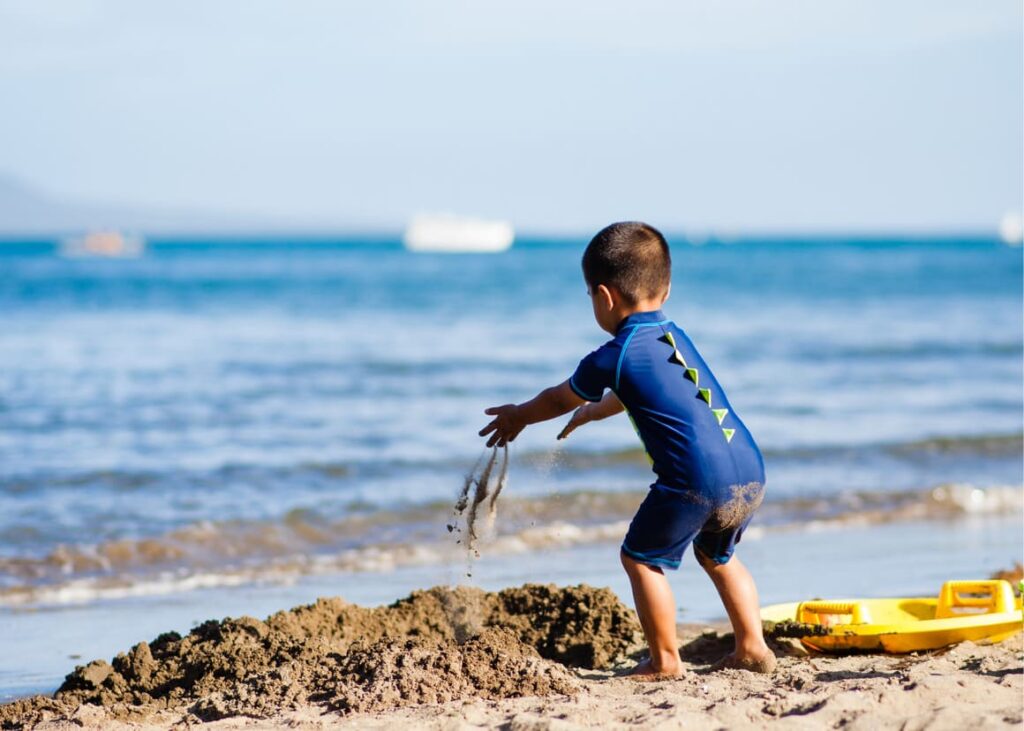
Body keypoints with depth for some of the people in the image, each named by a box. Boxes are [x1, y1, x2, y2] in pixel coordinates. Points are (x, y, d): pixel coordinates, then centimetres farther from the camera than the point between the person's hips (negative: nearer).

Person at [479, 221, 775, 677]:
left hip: (697, 481, -8)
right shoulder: (672, 336, 21)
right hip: (750, 472, 8)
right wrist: (593, 410, 58)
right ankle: (752, 648, 25)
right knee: (718, 555, 28)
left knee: (641, 558, 8)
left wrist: (518, 417, 37)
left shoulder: (612, 358, -2)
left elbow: (558, 400, 18)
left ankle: (665, 660, 9)